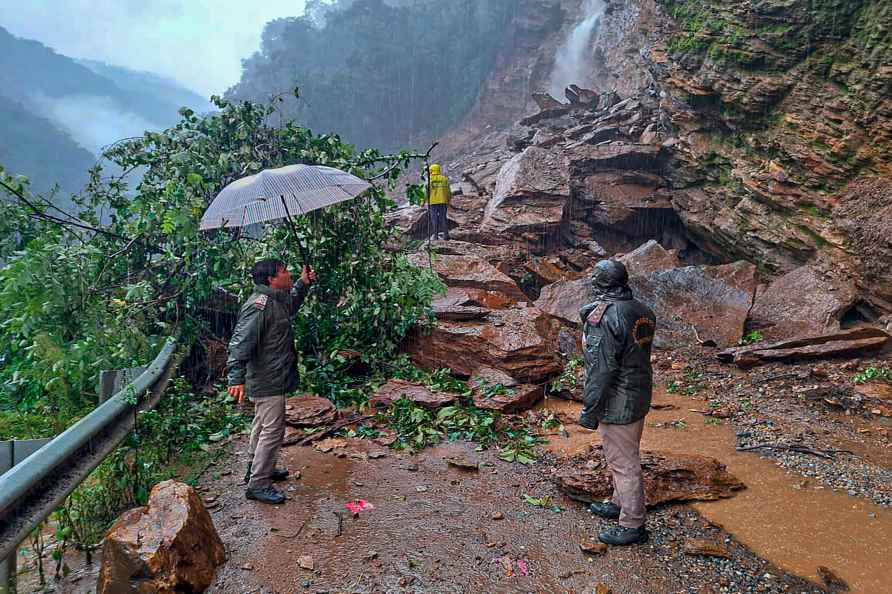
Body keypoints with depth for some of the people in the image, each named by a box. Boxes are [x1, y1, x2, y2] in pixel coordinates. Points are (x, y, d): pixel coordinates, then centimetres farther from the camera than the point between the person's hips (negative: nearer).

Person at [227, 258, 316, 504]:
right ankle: (258, 485, 4)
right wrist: (237, 378, -37)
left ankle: (257, 468, 40)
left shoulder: (276, 300, 8)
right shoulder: (259, 305, -23)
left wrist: (303, 284, 22)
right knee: (273, 430, -5)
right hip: (268, 382, -11)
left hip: (272, 379, 11)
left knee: (263, 426, 23)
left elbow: (290, 307, 33)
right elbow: (241, 341, -30)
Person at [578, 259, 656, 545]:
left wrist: (590, 410, -16)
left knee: (623, 461, 4)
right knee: (625, 454, 23)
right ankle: (619, 503, 41)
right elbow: (640, 355, 11)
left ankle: (632, 525, 16)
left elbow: (601, 368, -23)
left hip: (618, 403, -9)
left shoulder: (602, 317, -23)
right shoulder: (643, 311, 3)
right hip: (640, 397, 9)